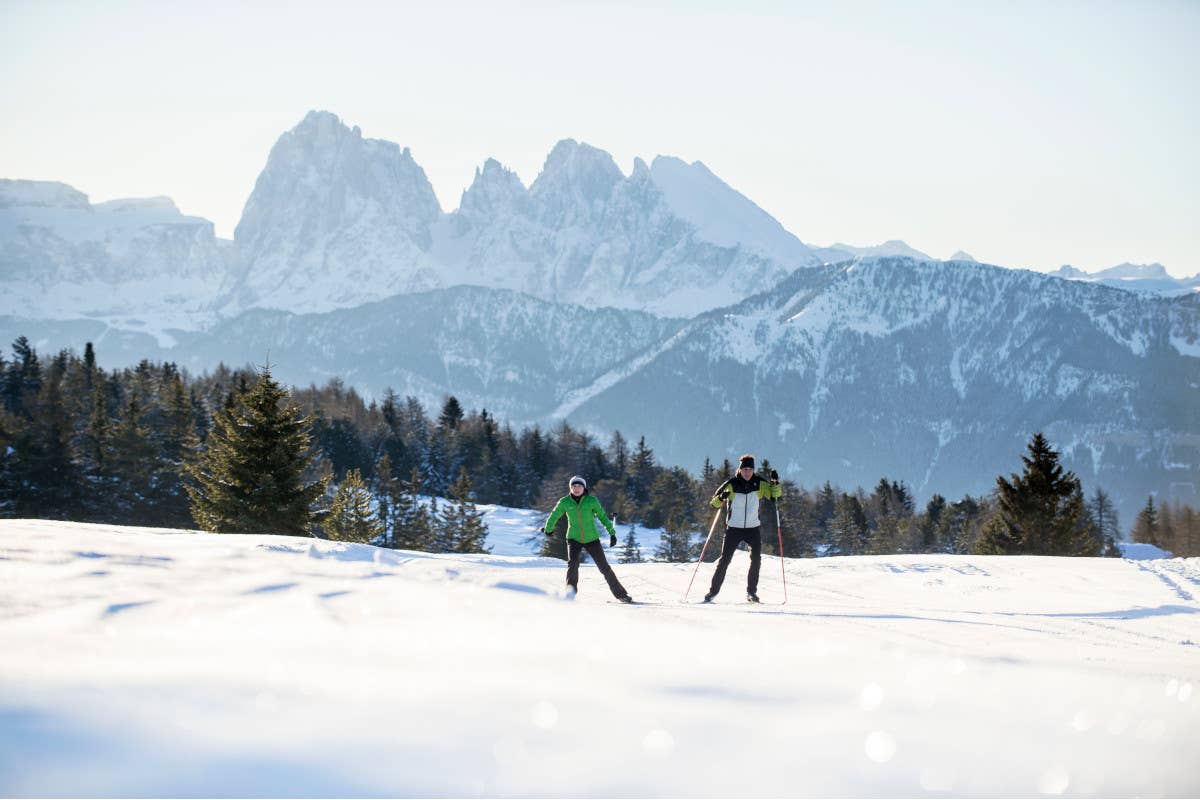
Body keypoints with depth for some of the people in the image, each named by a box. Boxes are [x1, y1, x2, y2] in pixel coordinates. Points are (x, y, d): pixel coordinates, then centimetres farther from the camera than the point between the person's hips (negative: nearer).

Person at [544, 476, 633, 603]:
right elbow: (554, 516, 10)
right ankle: (570, 592, -15)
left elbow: (602, 516, 0)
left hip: (591, 539, 0)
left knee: (604, 567, 2)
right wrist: (548, 529, 24)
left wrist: (612, 533, 0)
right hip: (574, 539, 0)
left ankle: (620, 594, 14)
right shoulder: (565, 502, -6)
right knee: (573, 563, -26)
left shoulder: (591, 501, -9)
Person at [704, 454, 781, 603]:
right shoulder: (731, 484, -9)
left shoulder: (759, 484, -2)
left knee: (756, 558, -13)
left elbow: (776, 495, -1)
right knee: (725, 559, -4)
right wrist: (721, 498, -30)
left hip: (753, 528, 2)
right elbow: (713, 503, -8)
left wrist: (775, 483, -19)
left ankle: (751, 591, -2)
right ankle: (713, 591, 5)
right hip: (733, 528, -2)